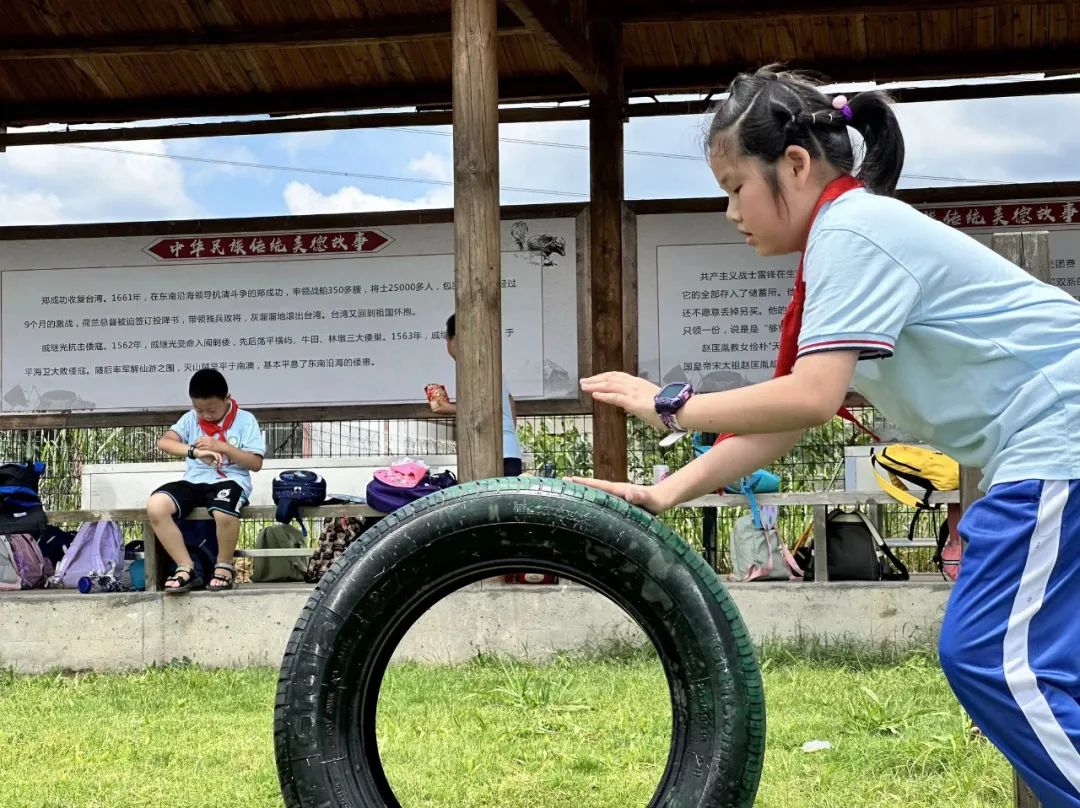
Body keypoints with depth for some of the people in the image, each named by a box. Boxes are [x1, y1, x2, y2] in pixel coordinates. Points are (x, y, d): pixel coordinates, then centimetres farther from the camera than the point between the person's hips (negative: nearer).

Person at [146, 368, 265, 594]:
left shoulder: (245, 420, 3)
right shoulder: (190, 419, 11)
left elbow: (255, 463, -1)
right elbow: (164, 442, -5)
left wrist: (221, 447, -12)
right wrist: (194, 451, -23)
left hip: (230, 480, -4)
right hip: (195, 481, 4)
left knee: (224, 513, -40)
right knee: (156, 506, -26)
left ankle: (224, 566, -8)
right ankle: (187, 569, -16)